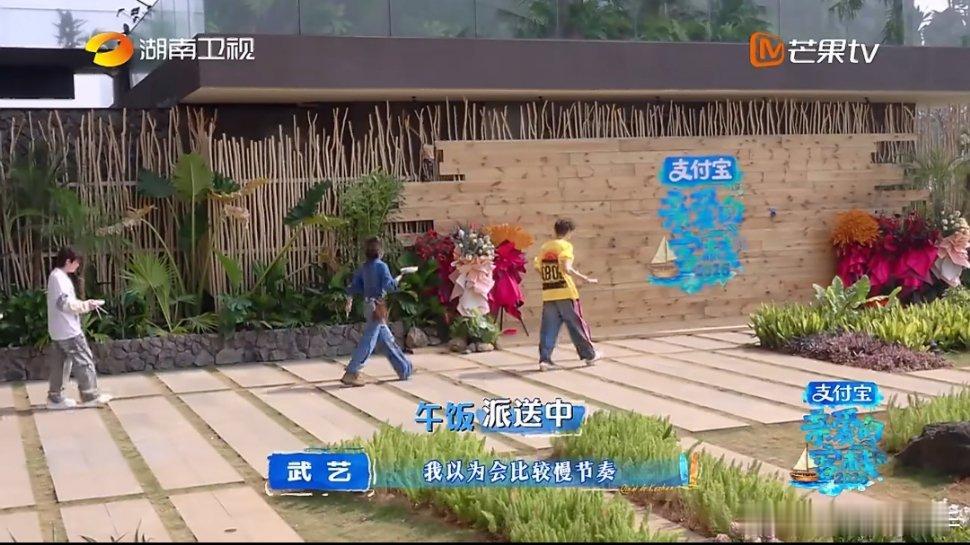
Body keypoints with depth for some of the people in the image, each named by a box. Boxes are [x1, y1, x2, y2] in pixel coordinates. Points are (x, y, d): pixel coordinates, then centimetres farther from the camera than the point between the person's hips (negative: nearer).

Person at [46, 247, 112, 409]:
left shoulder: (56, 276, 15)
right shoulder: (59, 277, -17)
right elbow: (64, 303, -24)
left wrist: (85, 304, 10)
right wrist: (87, 305, -16)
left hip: (60, 330, 10)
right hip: (68, 330, -10)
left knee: (63, 362, 13)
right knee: (84, 360, -3)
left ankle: (55, 397, 16)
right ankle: (90, 396, 3)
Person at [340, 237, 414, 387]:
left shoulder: (364, 267, 9)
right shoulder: (381, 266, -12)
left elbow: (354, 286, 11)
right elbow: (389, 286, -20)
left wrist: (349, 301, 18)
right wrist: (398, 278, -3)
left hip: (368, 305, 8)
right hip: (377, 306, -8)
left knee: (388, 339, 15)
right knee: (368, 341, -8)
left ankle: (404, 370, 24)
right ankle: (350, 374, -11)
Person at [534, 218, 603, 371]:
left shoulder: (544, 247, 11)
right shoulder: (565, 246, -7)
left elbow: (539, 269, 12)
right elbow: (566, 268, -19)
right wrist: (586, 279, -16)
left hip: (548, 294, 5)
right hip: (566, 292, -5)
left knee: (549, 328, 5)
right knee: (576, 325, 7)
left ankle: (544, 359, -2)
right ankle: (589, 354, 18)